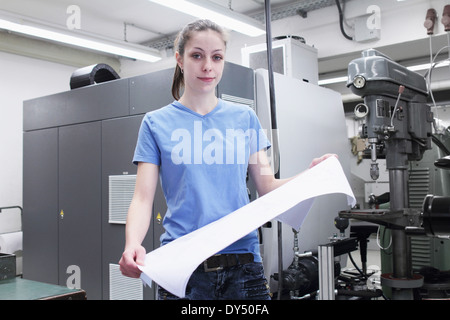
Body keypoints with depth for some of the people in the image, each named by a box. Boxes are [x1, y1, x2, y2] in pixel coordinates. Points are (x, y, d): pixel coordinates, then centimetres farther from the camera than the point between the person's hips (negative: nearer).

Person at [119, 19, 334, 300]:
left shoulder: (245, 118, 8)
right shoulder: (156, 123, 2)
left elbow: (267, 187, 6)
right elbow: (143, 198, -3)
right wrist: (132, 245, -21)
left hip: (243, 264, 2)